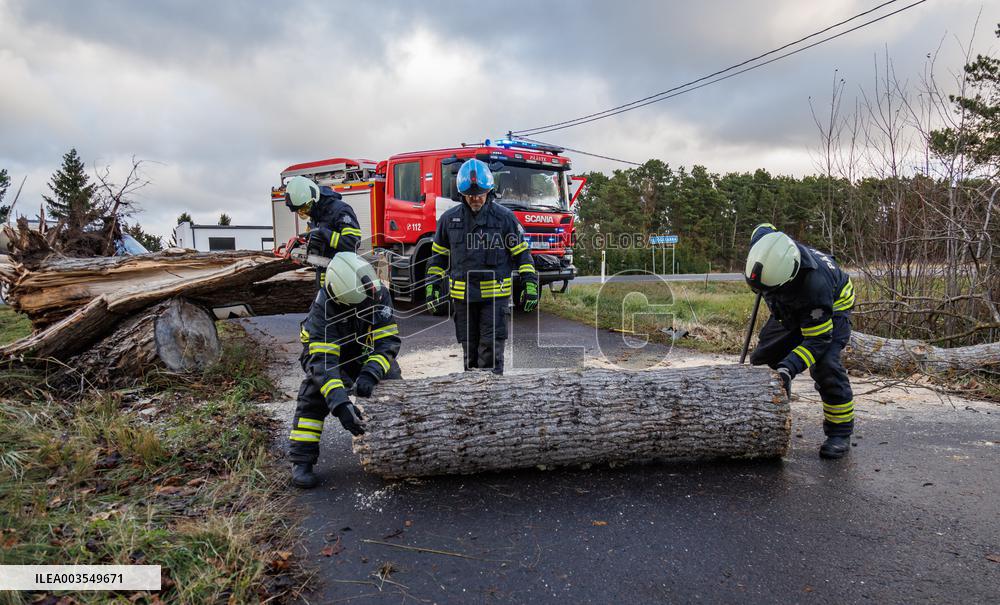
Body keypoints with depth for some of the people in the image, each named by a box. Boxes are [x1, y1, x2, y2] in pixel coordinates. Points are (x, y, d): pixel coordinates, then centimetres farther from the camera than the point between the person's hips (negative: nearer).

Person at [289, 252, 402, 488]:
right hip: (329, 352, -3)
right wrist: (340, 404, -57)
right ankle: (301, 460, -16)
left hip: (366, 354, 3)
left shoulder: (379, 294, -30)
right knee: (315, 394, -27)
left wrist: (370, 374, -47)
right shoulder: (322, 308, -38)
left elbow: (388, 341, -30)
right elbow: (322, 360, -45)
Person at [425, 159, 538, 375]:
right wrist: (432, 285, 10)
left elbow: (521, 253, 2)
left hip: (495, 294, -3)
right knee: (469, 347, 11)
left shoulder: (505, 217, -1)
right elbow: (438, 255, 15)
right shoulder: (449, 219, 5)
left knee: (492, 345, -6)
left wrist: (530, 285, -4)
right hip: (463, 295, 3)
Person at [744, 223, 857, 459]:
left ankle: (840, 433, -8)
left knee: (825, 365, -24)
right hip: (789, 308, 6)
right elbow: (763, 228, -2)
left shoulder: (814, 283, -45)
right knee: (762, 358, 2)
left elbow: (818, 340, -36)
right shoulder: (763, 244, -32)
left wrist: (788, 368, -48)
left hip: (832, 307, -6)